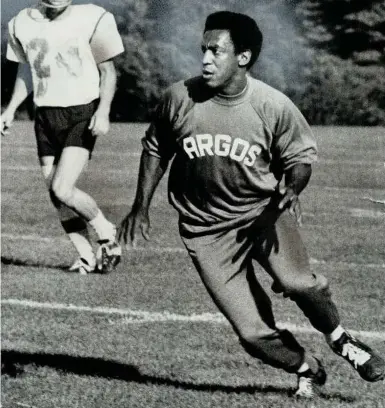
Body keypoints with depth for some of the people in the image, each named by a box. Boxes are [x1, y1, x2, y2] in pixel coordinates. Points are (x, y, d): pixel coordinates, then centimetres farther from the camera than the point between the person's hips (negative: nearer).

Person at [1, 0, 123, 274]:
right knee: (57, 196, 3)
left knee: (62, 189, -18)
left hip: (82, 114, -5)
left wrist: (103, 111, -14)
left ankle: (107, 233, 6)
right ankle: (88, 257, 15)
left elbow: (107, 70, -1)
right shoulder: (23, 23, 7)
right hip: (46, 116, 5)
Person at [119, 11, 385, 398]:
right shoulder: (179, 98, -9)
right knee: (255, 334, -7)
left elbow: (301, 155, 2)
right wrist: (140, 208, 9)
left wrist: (291, 187, -19)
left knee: (294, 280, -30)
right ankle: (308, 369, 24)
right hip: (207, 229, 1)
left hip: (263, 211, -1)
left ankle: (340, 340, 0)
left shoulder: (274, 107, -13)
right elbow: (155, 149, 8)